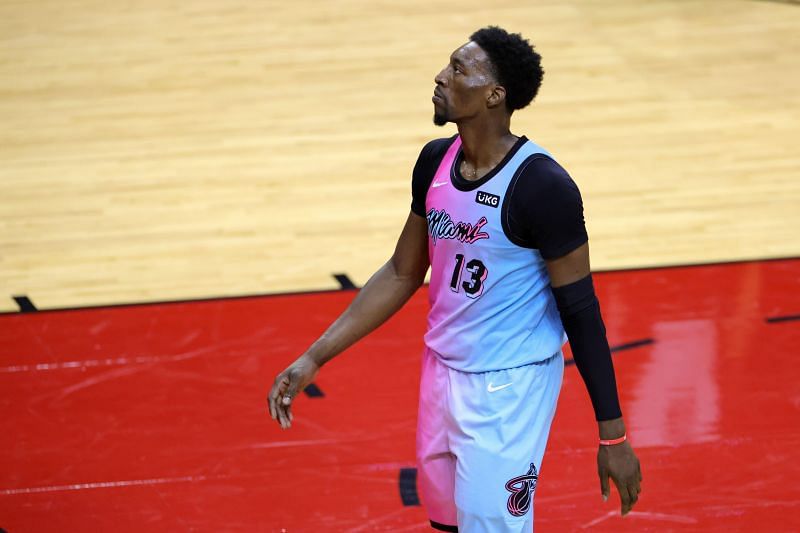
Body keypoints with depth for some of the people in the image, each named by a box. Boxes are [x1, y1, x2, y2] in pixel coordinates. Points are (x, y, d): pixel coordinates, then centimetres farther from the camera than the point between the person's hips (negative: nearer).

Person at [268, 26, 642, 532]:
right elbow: (402, 273, 11)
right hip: (442, 373, 7)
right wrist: (314, 359, 7)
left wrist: (613, 435, -13)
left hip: (509, 387, -7)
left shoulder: (542, 185, -21)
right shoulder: (436, 160, 0)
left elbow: (581, 310, -15)